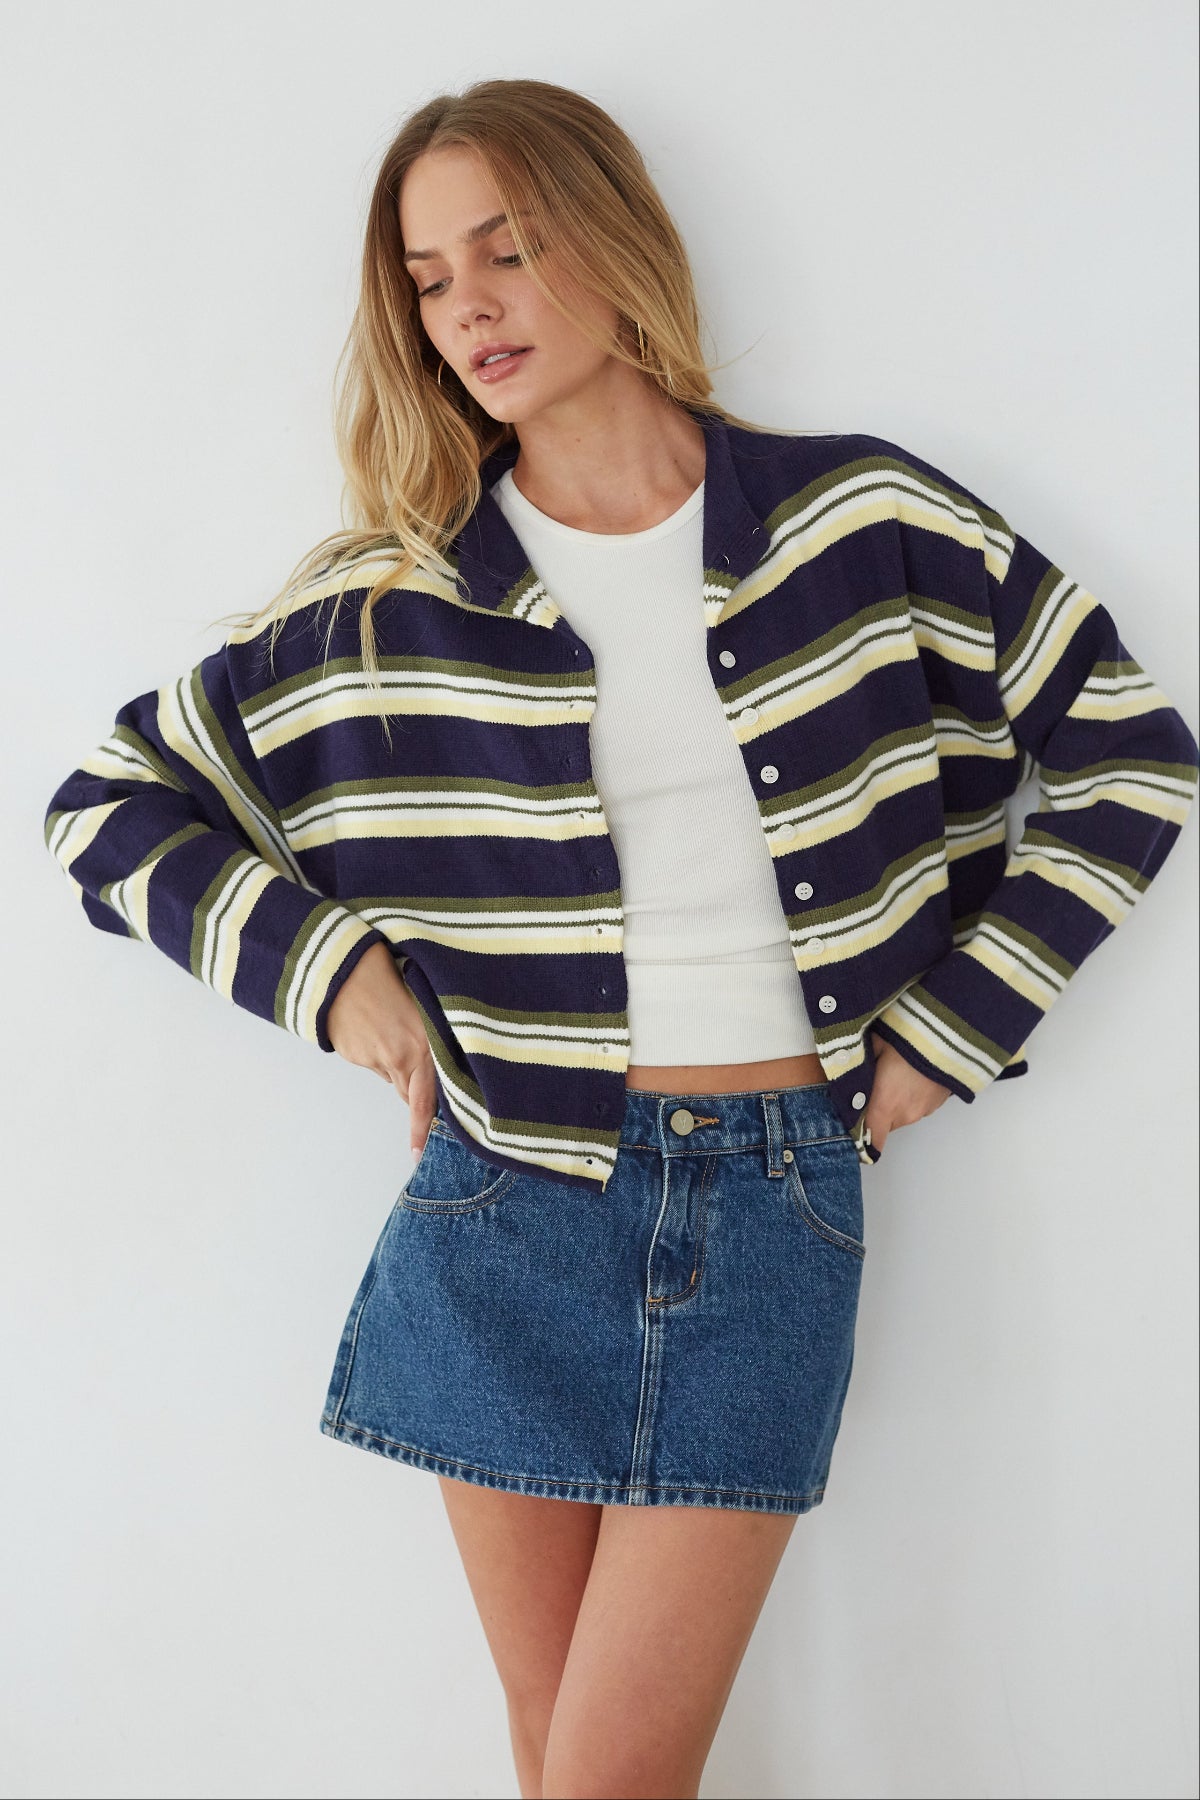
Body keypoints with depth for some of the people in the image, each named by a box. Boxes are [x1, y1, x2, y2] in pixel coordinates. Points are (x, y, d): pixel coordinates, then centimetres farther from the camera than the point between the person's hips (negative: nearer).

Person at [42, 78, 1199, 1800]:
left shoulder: (864, 523, -2)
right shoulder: (388, 606, 0)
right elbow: (105, 808, 7)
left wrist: (945, 1030, 1)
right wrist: (322, 962, -6)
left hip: (776, 1203, -1)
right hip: (510, 1211, 1)